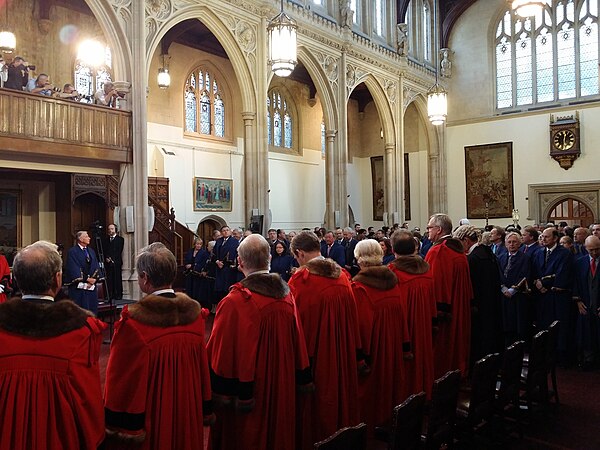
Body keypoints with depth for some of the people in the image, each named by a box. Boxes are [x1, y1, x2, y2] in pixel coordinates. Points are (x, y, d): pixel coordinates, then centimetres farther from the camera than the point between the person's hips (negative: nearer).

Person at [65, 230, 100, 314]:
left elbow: (97, 267, 11)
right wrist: (86, 279, -14)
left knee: (92, 310, 7)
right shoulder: (72, 252, -6)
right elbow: (73, 269, -14)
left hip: (91, 286, 6)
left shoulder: (91, 251, 15)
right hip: (78, 287, -6)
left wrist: (94, 279, -6)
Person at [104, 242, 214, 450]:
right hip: (188, 414, 4)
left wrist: (118, 427, -5)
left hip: (150, 420, -4)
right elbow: (203, 369, -1)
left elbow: (121, 380, -17)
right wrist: (205, 412, 11)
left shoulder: (134, 320, -23)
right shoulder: (194, 313, -9)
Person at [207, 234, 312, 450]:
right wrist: (303, 380, 12)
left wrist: (222, 393, -7)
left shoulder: (235, 302, -23)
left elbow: (222, 353, -18)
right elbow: (298, 343, 1)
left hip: (246, 392, -5)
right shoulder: (286, 295, -6)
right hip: (282, 388, 5)